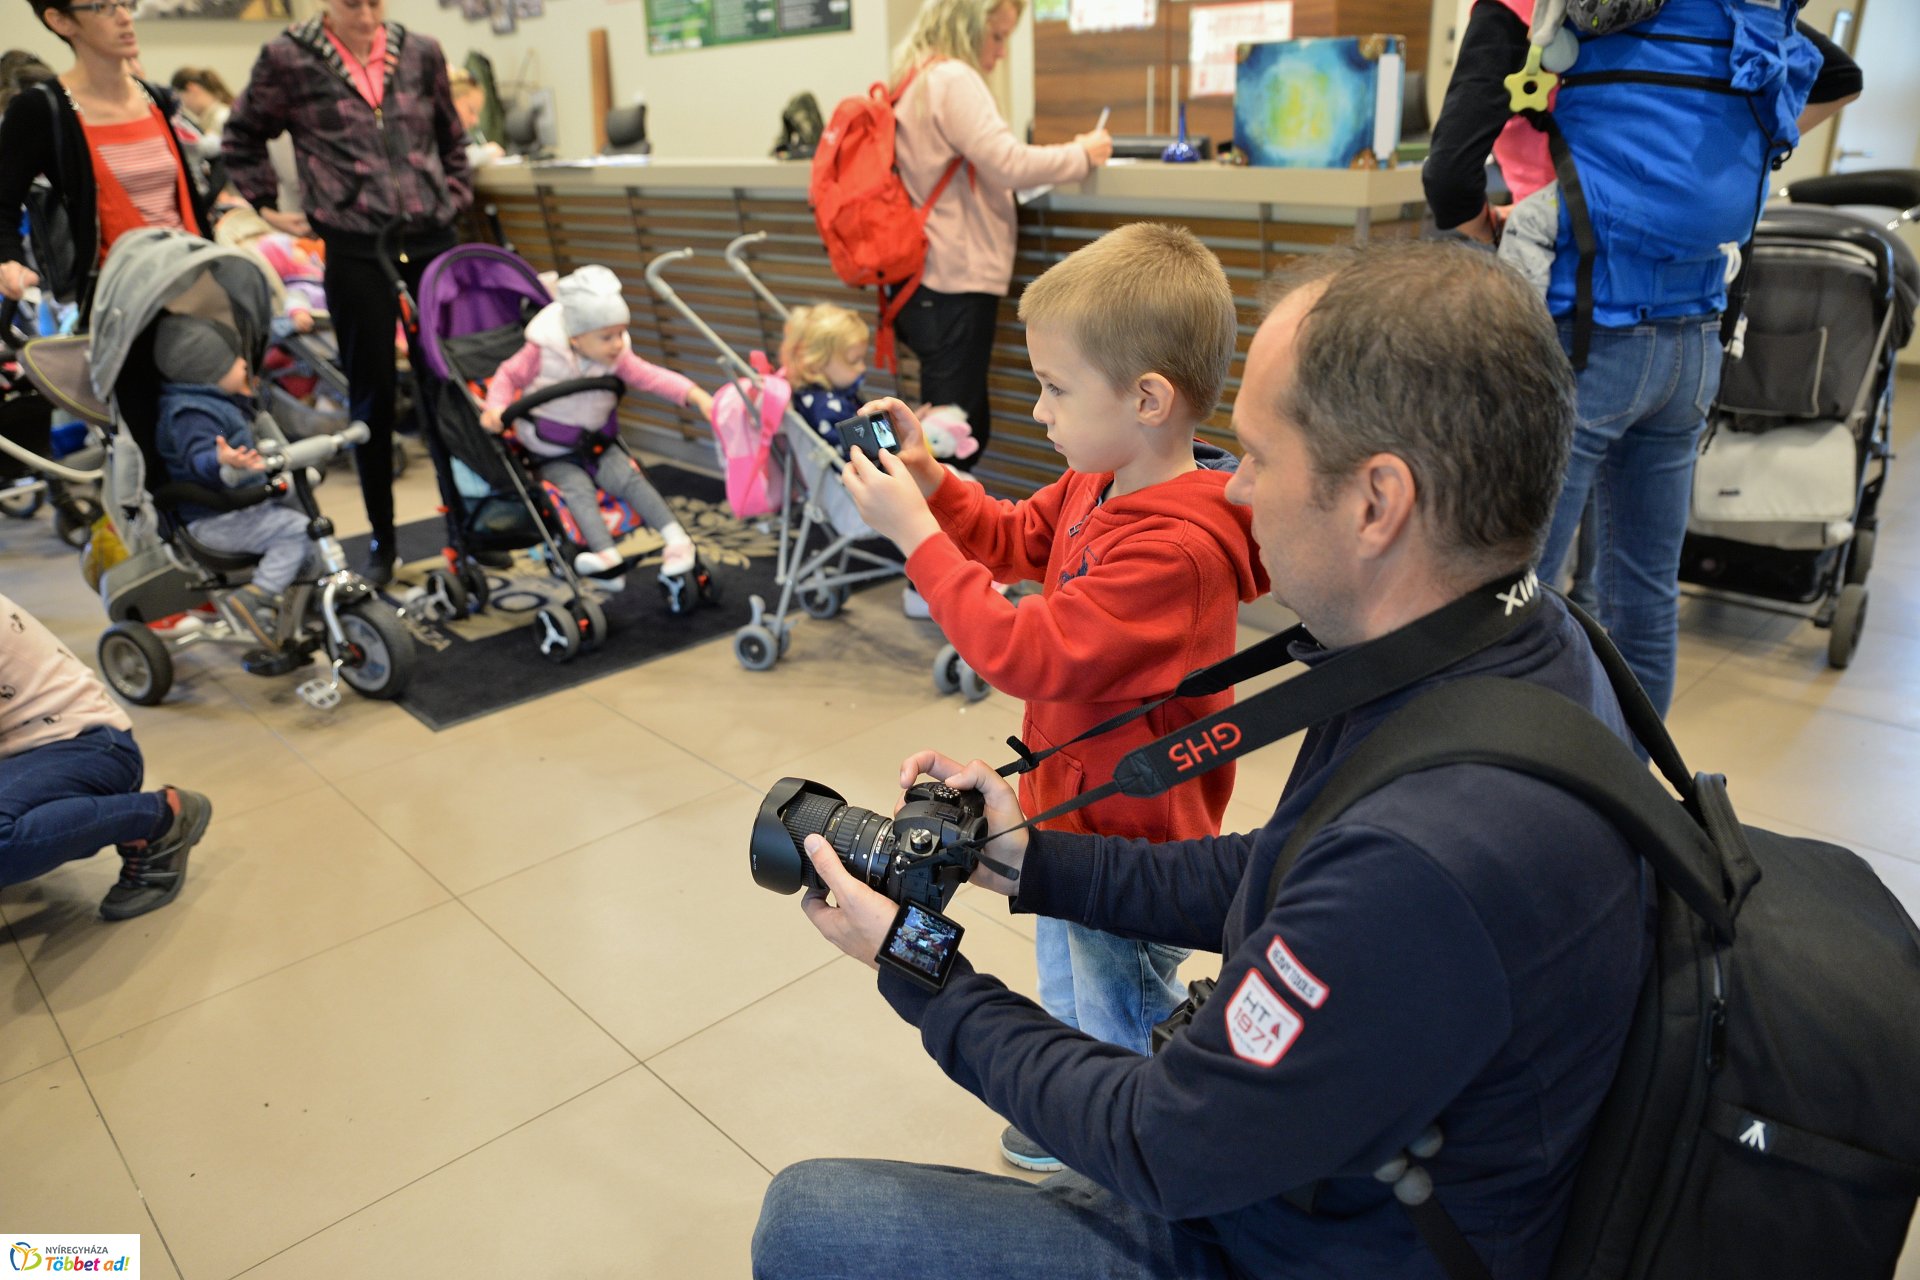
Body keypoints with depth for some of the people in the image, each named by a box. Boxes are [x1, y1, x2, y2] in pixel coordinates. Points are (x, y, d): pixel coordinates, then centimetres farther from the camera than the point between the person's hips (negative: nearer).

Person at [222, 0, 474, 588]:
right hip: (355, 248, -2)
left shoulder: (419, 52, 8)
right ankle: (382, 540, 17)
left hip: (432, 238, 2)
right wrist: (268, 206, 8)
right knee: (372, 396, 5)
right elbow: (241, 139, 13)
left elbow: (451, 138, 21)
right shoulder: (289, 58, 1)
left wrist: (454, 197, 10)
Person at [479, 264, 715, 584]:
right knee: (578, 487, -27)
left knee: (629, 477, -20)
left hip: (597, 445, 3)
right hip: (553, 455, -3)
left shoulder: (617, 356, -5)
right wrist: (496, 407, -22)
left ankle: (676, 538, -25)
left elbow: (651, 377, -15)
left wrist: (695, 395, -30)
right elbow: (508, 376, -2)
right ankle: (606, 553, -45)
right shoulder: (541, 353, -13)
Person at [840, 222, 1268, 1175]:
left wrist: (917, 534, -29)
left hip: (1127, 838, -9)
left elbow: (1026, 657, -34)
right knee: (1072, 994, 30)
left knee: (1114, 1025, 17)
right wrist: (926, 475, -2)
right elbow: (1012, 539, 14)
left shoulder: (1171, 550, -34)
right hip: (1079, 810, 10)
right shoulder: (1097, 486, -3)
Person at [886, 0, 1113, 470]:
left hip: (928, 282, 10)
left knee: (961, 429, 14)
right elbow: (1008, 163, -20)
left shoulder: (914, 81, 18)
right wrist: (1081, 154, -6)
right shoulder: (953, 79, -12)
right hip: (957, 281, -10)